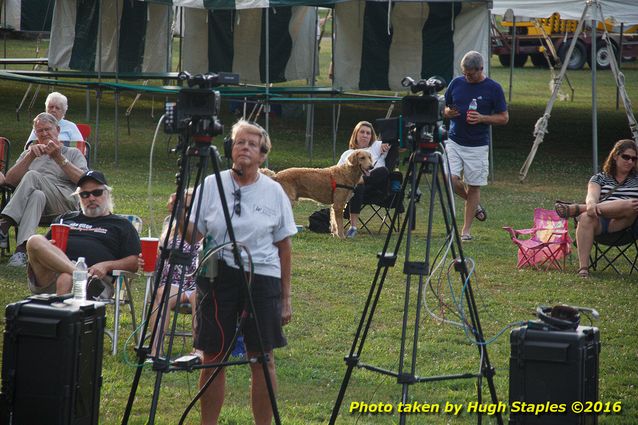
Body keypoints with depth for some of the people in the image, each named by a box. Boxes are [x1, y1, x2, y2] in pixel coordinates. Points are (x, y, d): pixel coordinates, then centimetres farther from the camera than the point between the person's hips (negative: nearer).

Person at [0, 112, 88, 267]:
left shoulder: (73, 154, 24)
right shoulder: (29, 154, 32)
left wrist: (59, 158, -5)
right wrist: (31, 157, 0)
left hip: (65, 204, -2)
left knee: (32, 176, -30)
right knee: (37, 196, -38)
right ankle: (22, 248, -58)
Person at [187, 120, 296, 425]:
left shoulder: (274, 192, 2)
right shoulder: (210, 186, 1)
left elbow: (284, 247, 6)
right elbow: (193, 236, 1)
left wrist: (285, 297, 5)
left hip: (262, 277, 0)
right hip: (217, 277, 0)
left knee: (262, 359, 1)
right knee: (213, 359, 4)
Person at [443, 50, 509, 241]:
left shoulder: (493, 88, -5)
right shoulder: (456, 83, 4)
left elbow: (504, 118, -1)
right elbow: (445, 108, 15)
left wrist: (482, 118, -18)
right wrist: (448, 112, -9)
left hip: (477, 146, -3)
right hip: (454, 141, 3)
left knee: (473, 186, 3)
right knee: (450, 179, -11)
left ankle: (466, 230, 14)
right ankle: (475, 204, 18)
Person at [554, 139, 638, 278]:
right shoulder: (599, 178, 19)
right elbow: (592, 195, -1)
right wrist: (591, 205, -26)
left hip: (622, 223, 0)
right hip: (599, 221, 0)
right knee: (586, 218, -35)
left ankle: (576, 208, -31)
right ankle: (583, 268, -42)